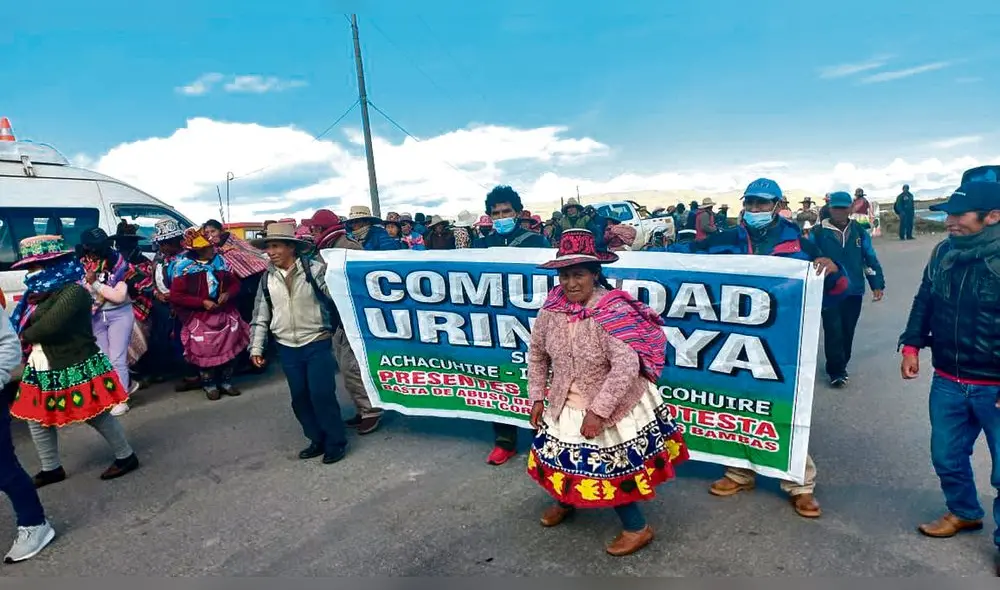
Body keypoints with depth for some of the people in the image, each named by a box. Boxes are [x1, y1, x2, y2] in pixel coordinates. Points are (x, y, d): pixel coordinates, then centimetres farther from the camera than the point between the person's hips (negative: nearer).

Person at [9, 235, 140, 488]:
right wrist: (25, 338, -14)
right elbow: (23, 325, 8)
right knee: (37, 419, 16)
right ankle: (51, 469, 32)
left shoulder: (73, 292, -20)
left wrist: (25, 336, -6)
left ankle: (126, 457, 18)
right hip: (42, 371, 9)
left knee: (96, 415, 2)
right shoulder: (39, 293, 10)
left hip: (76, 369, -9)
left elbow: (49, 327, -26)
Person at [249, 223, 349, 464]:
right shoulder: (267, 279, 6)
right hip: (287, 349, 5)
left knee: (321, 395, -6)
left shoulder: (315, 270, -7)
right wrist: (256, 347, 9)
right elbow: (260, 316, 12)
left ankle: (336, 442, 12)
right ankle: (317, 439, 27)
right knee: (300, 398, 10)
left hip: (317, 344, -5)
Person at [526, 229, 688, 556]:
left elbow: (626, 366, -32)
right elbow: (537, 354, 4)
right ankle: (566, 501, 53)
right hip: (565, 404, 6)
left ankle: (637, 528, 30)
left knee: (609, 467, 4)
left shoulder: (613, 312, -27)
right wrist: (537, 396, 3)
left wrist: (598, 411, -31)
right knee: (564, 457, 22)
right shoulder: (551, 310, -9)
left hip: (613, 406, -6)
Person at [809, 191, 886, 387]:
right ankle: (836, 371, 2)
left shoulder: (859, 232, 7)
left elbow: (870, 259, 10)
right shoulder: (818, 233, -4)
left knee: (847, 332, 11)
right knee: (833, 332, -7)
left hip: (854, 291, 4)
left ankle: (839, 366, 26)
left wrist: (877, 284, 4)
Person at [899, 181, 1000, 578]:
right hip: (948, 381, 5)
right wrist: (912, 346, 7)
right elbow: (924, 301, 12)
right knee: (946, 456, 19)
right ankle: (964, 513, 43)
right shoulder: (944, 252, 2)